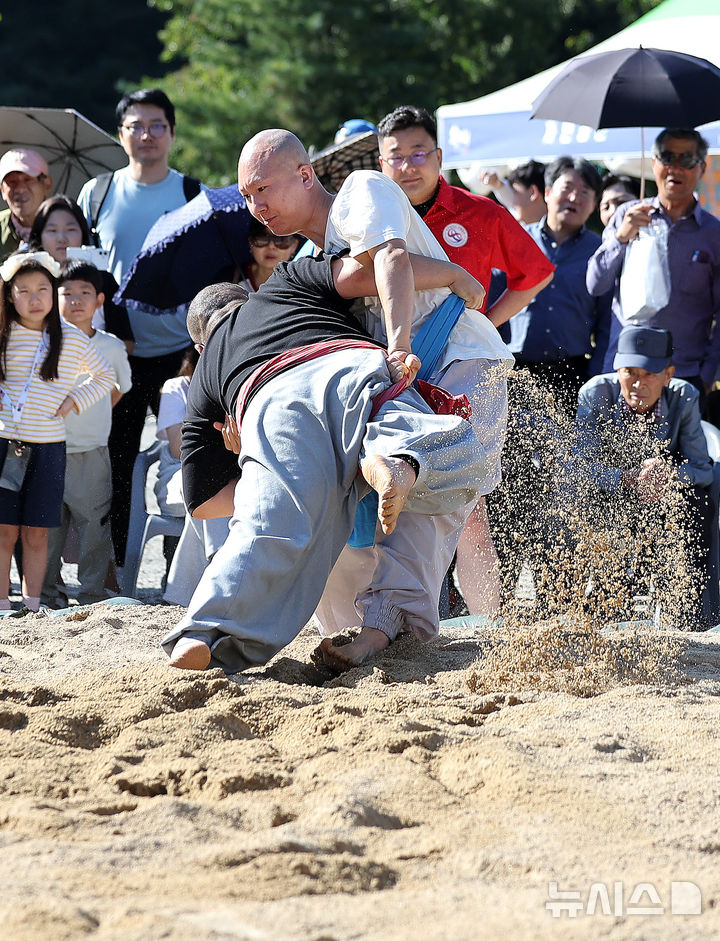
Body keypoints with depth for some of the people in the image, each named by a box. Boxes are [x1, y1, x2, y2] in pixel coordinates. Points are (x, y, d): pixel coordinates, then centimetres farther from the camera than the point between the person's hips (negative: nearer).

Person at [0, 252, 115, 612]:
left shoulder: (72, 339, 3)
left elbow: (105, 377, 18)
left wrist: (75, 400, 5)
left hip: (47, 447, 0)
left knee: (36, 533, 2)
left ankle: (32, 605, 8)